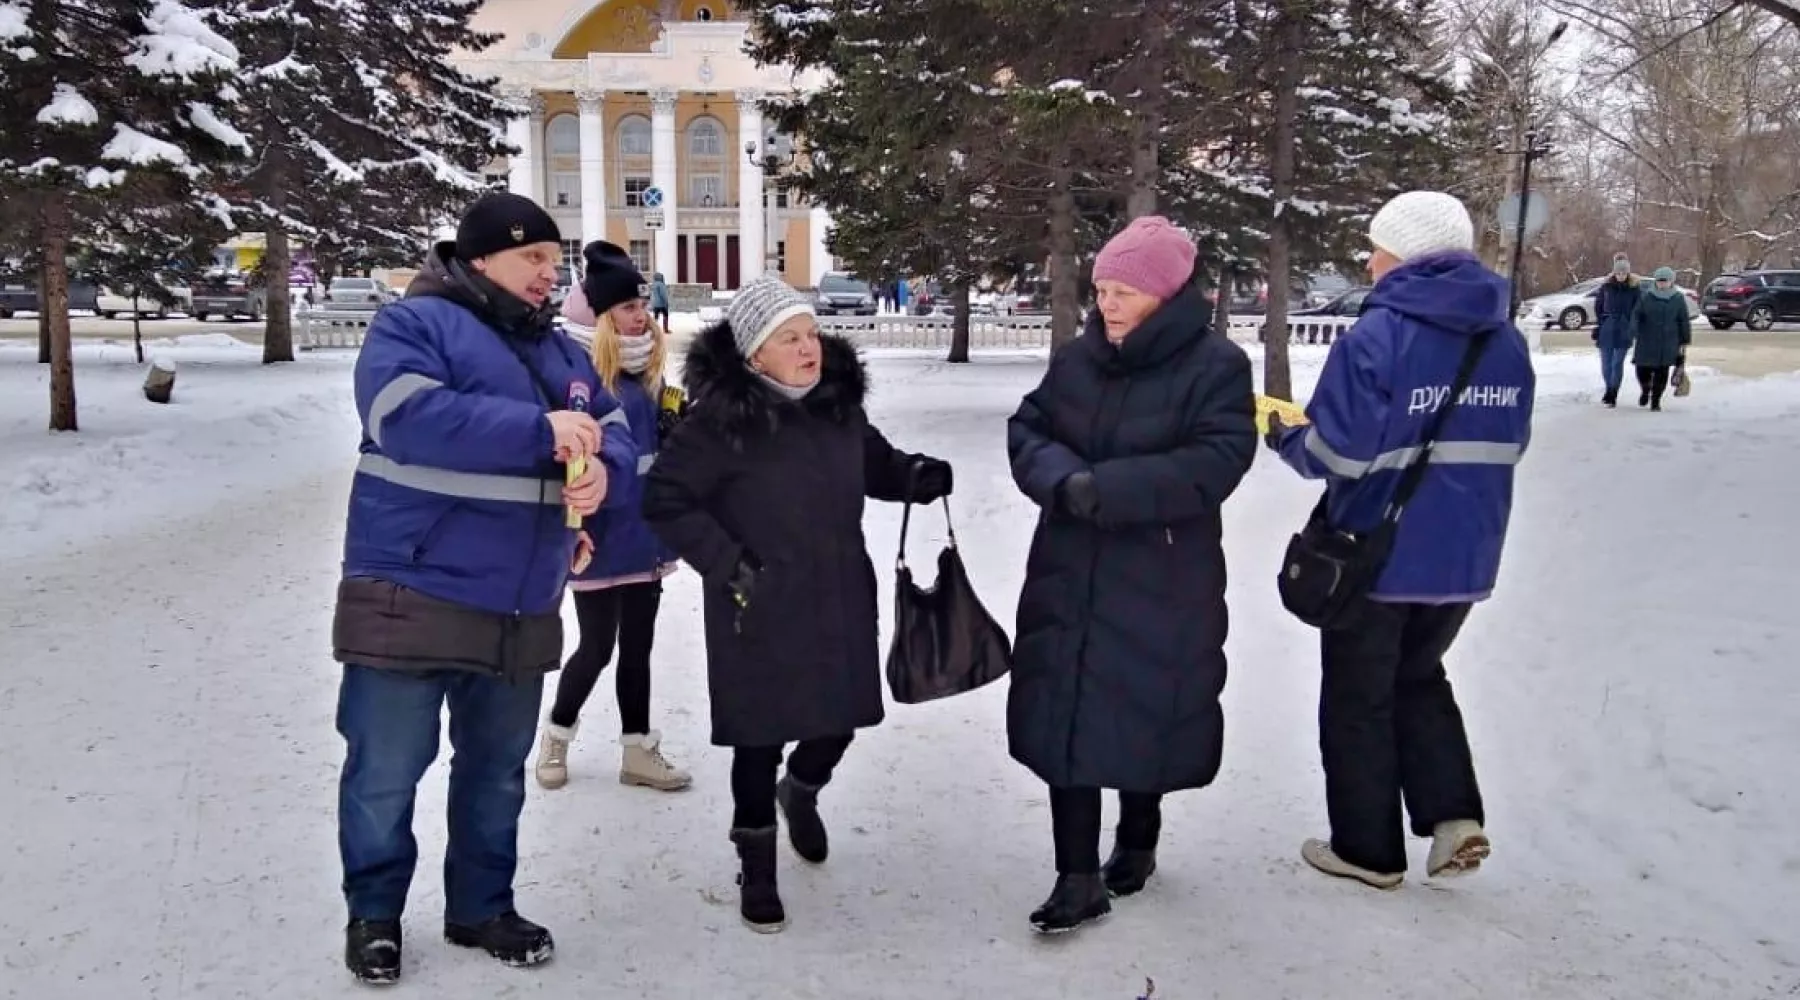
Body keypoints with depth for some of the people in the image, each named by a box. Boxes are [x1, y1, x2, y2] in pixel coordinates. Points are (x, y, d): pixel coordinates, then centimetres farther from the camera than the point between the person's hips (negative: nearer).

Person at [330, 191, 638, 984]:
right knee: (386, 769, 3)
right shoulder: (413, 324, -6)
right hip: (412, 598, -6)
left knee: (497, 769, 16)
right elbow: (409, 416, -24)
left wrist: (600, 468, -14)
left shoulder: (558, 349, 15)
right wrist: (540, 431, -27)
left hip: (520, 610, 6)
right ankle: (373, 914, 23)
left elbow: (614, 432, 12)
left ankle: (481, 908, 31)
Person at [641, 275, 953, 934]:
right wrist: (727, 564, -16)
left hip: (839, 603, 5)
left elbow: (874, 466, 17)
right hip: (761, 612, -5)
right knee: (760, 740, 5)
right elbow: (665, 498, -12)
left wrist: (918, 477, -4)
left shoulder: (840, 404, 1)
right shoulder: (724, 419, -16)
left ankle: (801, 791, 49)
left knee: (838, 723, 14)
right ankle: (757, 868, 26)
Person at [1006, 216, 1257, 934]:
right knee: (1064, 720, 1)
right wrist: (1064, 481, -18)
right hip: (1068, 576, 4)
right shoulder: (1077, 359, 6)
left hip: (1162, 584, -4)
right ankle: (1078, 878, 10)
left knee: (1147, 717, 11)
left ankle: (1137, 841, 37)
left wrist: (1105, 489, -25)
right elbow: (1026, 431, 5)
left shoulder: (1216, 365, -10)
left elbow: (1215, 463, -20)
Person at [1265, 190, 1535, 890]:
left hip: (1377, 555, -6)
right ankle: (1454, 814, 15)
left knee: (1359, 701, 12)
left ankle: (1370, 851, 21)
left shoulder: (1376, 337, -19)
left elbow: (1337, 455, -23)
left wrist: (1284, 436, -3)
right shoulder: (1507, 342, 2)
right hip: (1464, 557, 6)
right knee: (1419, 677, 26)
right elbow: (1506, 446, 10)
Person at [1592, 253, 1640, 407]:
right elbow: (1598, 306, 11)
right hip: (1606, 330, 2)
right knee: (1606, 362, 6)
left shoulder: (1634, 288, -1)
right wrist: (1600, 323, 4)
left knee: (1617, 363, -3)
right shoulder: (1606, 286, 2)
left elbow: (1638, 309, 4)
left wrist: (1631, 325, -4)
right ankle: (1609, 390, 24)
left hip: (1623, 332, -2)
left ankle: (1613, 394, 2)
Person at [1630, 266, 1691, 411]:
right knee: (1643, 370, 1)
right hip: (1647, 342, 0)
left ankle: (1656, 400, 12)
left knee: (1662, 372, -1)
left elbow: (1684, 322, 8)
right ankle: (1645, 390, 33)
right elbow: (1636, 315, -2)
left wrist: (1684, 342, 7)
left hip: (1668, 344, 0)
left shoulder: (1678, 298, 3)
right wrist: (1635, 333, -16)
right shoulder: (1646, 296, 1)